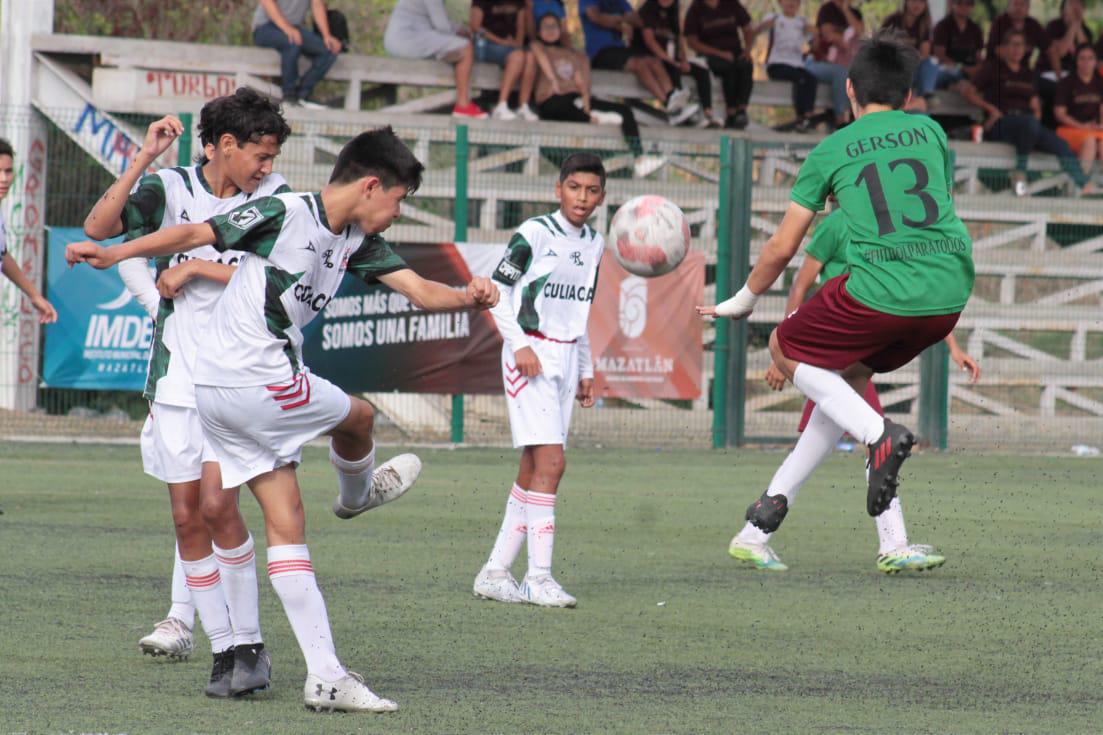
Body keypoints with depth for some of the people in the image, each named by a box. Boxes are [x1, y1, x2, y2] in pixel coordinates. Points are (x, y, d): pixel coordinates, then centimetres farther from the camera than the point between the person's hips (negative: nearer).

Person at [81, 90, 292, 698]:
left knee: (216, 504, -15)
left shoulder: (274, 197, 0)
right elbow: (98, 228, -11)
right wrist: (144, 160, -17)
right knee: (187, 517, 0)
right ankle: (223, 649, 8)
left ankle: (249, 643, -5)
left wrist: (197, 268, -11)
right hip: (177, 369, 2)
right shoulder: (171, 189, 2)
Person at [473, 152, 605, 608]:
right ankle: (539, 576, -16)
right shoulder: (534, 234, -8)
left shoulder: (594, 245, 13)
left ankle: (495, 573, 8)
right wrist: (518, 345, -16)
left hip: (566, 359, 7)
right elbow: (497, 292, -6)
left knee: (532, 470, 4)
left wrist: (586, 372, 21)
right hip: (530, 356, -7)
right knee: (550, 462, -17)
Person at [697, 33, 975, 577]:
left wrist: (742, 302, 26)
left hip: (879, 291, -5)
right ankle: (776, 499, 24)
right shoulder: (930, 132, 17)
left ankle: (879, 434, -5)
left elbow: (783, 247, 10)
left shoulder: (831, 150, 8)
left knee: (786, 351, 18)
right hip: (950, 293, 5)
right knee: (850, 374, 25)